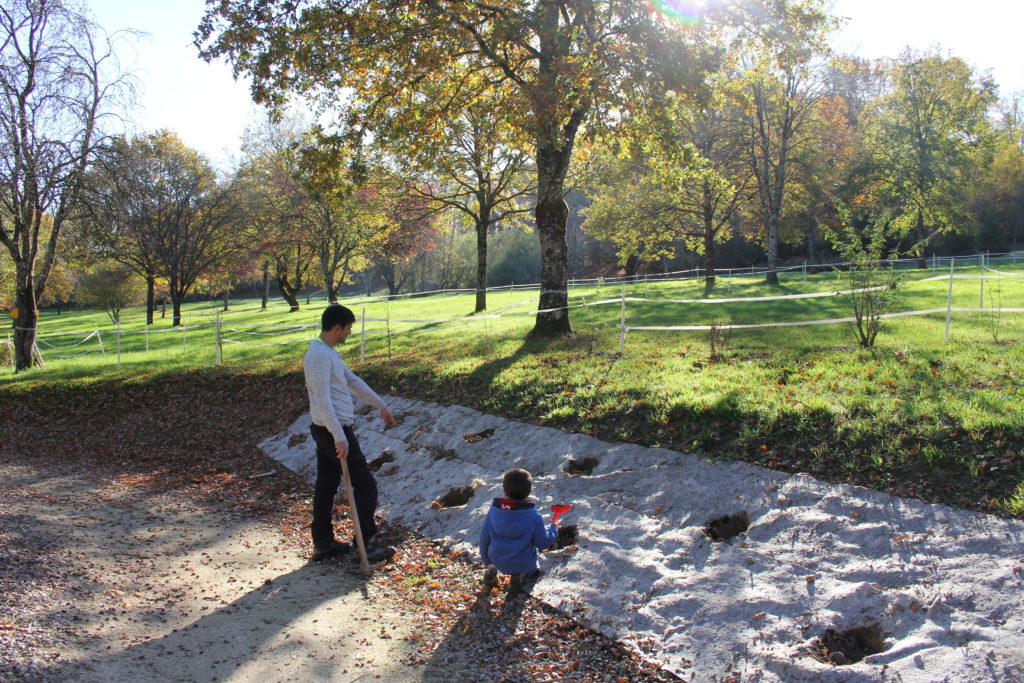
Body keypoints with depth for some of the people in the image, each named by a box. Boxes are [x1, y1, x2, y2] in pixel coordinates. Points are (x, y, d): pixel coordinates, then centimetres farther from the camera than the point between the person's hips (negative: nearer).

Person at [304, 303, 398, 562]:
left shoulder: (329, 352, 14)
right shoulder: (320, 355, -19)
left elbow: (353, 381, 24)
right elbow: (323, 400, -25)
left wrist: (380, 405, 30)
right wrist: (340, 437, -29)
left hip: (327, 431, 10)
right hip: (334, 430, -10)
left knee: (326, 486, 15)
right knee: (365, 485, -3)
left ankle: (323, 543, 23)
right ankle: (366, 543, 4)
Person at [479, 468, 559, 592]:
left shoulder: (493, 511, -11)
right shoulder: (533, 515, -20)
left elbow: (484, 538, 0)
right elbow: (543, 543, -12)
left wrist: (486, 559, 18)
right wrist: (553, 528, 8)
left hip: (497, 561, 3)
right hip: (523, 563, -3)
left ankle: (491, 572, 20)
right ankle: (518, 577, 10)